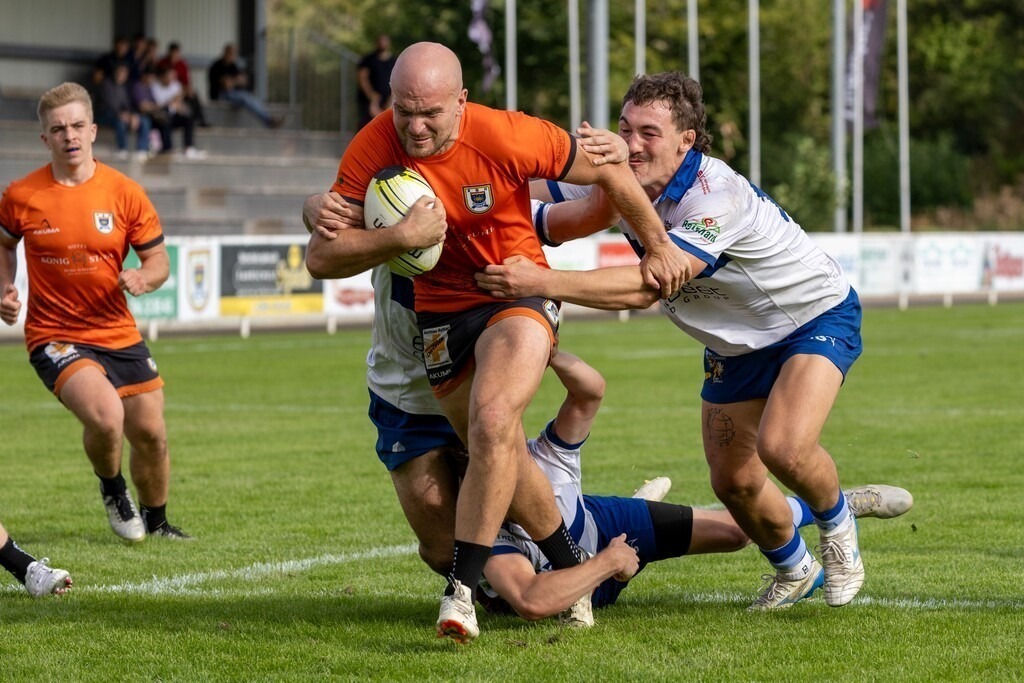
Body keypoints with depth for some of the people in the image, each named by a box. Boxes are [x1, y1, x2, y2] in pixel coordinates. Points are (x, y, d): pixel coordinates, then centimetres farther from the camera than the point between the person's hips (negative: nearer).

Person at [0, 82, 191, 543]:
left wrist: (144, 277, -18)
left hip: (118, 334, 3)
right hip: (54, 336, -3)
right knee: (106, 415, -27)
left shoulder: (124, 193, -4)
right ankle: (111, 488, 6)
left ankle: (155, 521, 37)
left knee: (150, 433, 9)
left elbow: (158, 259, 4)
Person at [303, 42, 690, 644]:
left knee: (493, 425, -27)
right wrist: (399, 237, -32)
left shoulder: (506, 137, -22)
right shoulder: (372, 151, -16)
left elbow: (606, 170, -7)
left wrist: (658, 245, 2)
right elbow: (321, 258, -17)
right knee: (504, 457, 9)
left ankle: (462, 592, -25)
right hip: (441, 311, 4)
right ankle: (572, 566, 32)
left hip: (520, 295, -4)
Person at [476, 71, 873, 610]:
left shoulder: (715, 196, -36)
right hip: (735, 341, 7)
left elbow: (647, 287, -44)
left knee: (783, 446, -28)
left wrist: (543, 283, -50)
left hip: (815, 317, -7)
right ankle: (794, 569, 33)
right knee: (733, 480, 4)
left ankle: (837, 526, 5)